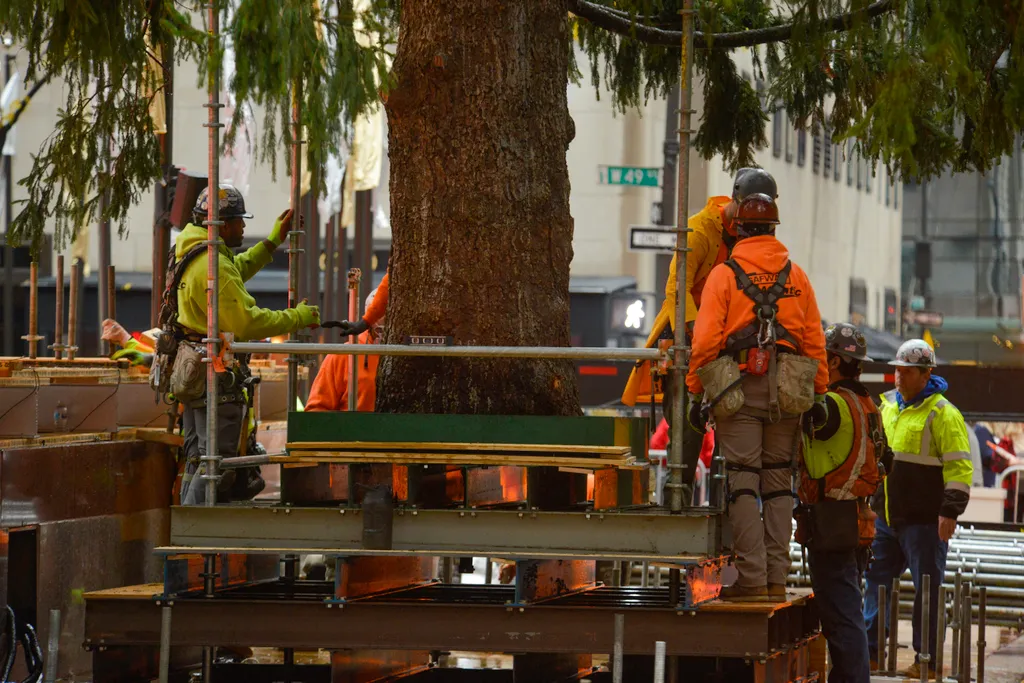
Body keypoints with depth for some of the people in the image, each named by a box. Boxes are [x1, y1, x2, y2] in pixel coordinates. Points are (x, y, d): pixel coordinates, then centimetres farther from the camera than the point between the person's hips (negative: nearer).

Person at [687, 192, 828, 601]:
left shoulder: (724, 275, 0)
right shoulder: (796, 277, 10)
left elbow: (706, 339, -4)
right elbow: (815, 340, 9)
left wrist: (695, 392, 1)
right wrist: (819, 394, 13)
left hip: (737, 391, -3)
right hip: (787, 394, 3)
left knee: (742, 485, -4)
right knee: (778, 485, 9)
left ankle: (752, 579, -11)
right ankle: (776, 578, 6)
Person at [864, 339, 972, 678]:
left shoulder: (942, 413, -9)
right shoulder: (886, 405, 13)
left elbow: (959, 466, -13)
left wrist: (950, 511, -19)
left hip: (924, 521, -7)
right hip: (885, 518, 7)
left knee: (927, 590, 0)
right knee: (876, 582, 10)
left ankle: (928, 659, 6)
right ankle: (869, 650, 17)